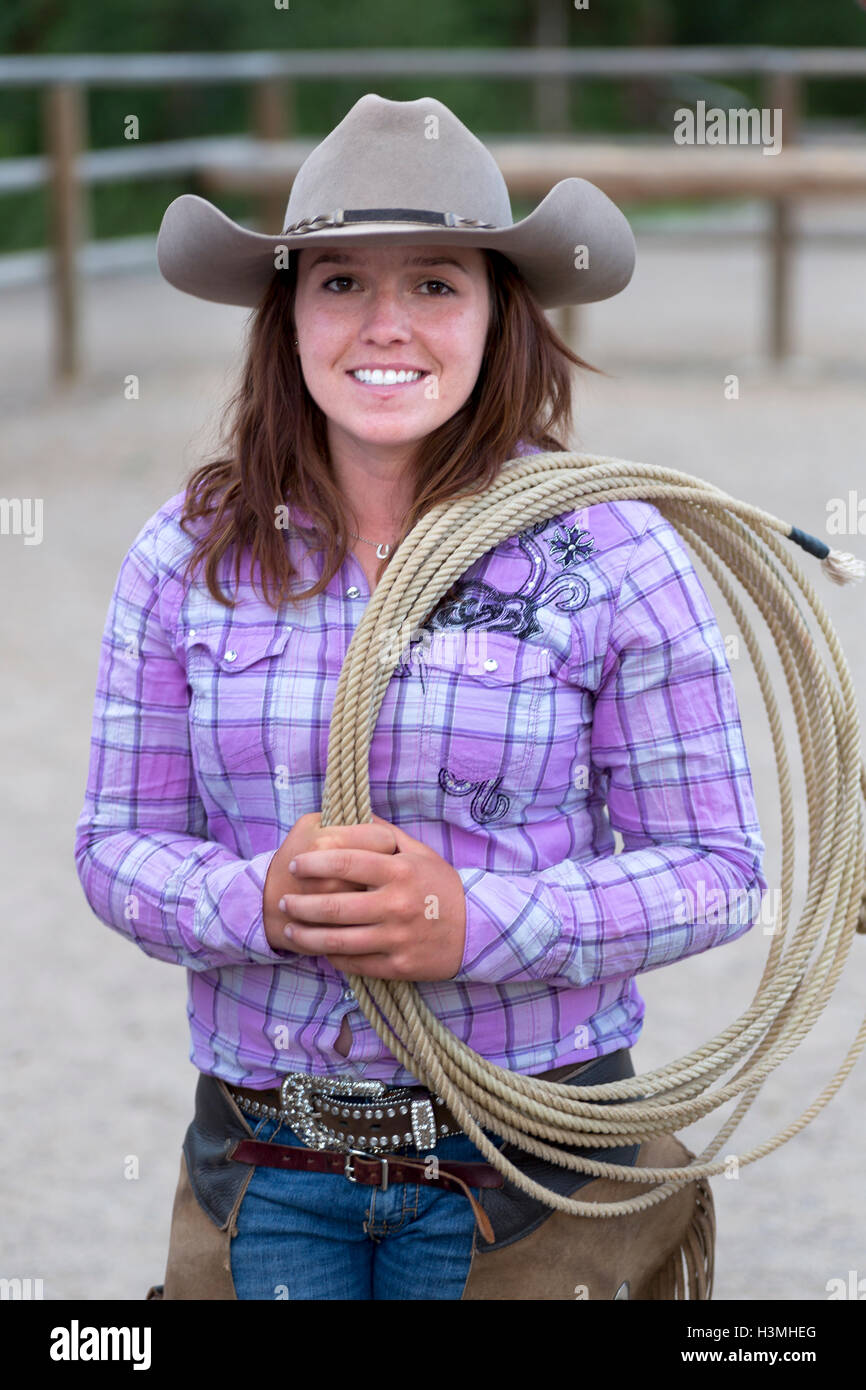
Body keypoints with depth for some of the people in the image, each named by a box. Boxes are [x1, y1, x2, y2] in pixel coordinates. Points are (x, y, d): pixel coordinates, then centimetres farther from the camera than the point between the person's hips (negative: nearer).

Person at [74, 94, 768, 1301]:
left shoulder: (610, 555, -7)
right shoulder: (190, 553, 0)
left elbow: (717, 864, -7)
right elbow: (118, 845, 3)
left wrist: (476, 922, -21)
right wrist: (260, 903, -18)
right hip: (262, 1159, 2)